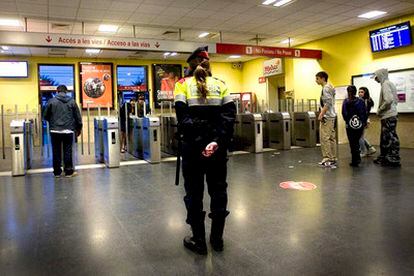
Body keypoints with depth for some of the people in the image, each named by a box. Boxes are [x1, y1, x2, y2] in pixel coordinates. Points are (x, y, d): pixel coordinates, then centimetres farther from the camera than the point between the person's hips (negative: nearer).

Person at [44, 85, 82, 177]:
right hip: (68, 131, 0)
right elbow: (78, 117, 3)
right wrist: (78, 129, 13)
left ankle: (57, 172, 16)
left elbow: (46, 116, 5)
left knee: (56, 152, 8)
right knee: (68, 151, 5)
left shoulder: (51, 101, 0)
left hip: (55, 131, 0)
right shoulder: (72, 101, 2)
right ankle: (69, 171, 9)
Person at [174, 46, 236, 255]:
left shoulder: (183, 84, 3)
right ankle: (217, 238, 23)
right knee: (218, 189, 13)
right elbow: (230, 114, -4)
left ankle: (199, 240, 17)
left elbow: (182, 115, -12)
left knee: (194, 191, 9)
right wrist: (219, 140, -11)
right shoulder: (220, 84, 9)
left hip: (194, 145, -2)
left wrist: (194, 141, -12)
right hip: (217, 145, 3)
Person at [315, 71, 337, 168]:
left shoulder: (326, 88, -10)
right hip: (331, 116, 10)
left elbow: (328, 103, -19)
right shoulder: (329, 87, 20)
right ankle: (332, 159, 15)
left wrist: (321, 114, -20)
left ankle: (327, 159, -8)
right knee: (331, 138, 10)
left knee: (325, 138, -9)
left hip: (327, 117, -10)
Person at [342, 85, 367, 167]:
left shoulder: (346, 101, -7)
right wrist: (364, 123, 9)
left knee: (352, 143, 4)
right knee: (356, 141, 19)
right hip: (360, 125, 3)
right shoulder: (361, 101, 0)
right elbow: (365, 113, 0)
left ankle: (355, 161, 2)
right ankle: (357, 158, 21)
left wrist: (347, 121, 5)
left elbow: (344, 113, -11)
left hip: (350, 125, -3)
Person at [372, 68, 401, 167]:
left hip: (388, 116, -10)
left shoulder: (385, 84, -12)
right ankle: (383, 158, 20)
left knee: (391, 138, -3)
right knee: (385, 138, 14)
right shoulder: (390, 84, 16)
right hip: (391, 115, 10)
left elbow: (388, 100, -26)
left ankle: (394, 160, 4)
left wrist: (379, 110, -12)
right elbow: (396, 100, 21)